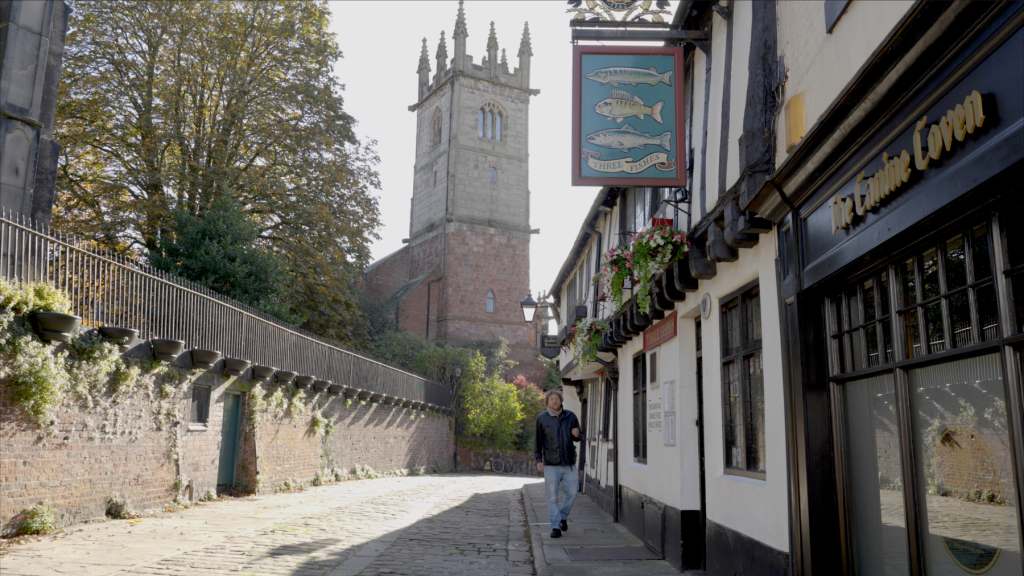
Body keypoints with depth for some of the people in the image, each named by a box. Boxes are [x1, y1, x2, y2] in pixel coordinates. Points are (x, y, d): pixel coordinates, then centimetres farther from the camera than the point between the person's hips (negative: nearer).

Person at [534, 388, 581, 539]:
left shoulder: (570, 416, 4)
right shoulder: (542, 418, -1)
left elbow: (578, 437, 15)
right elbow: (538, 440, 2)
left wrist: (576, 434, -9)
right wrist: (538, 460, -4)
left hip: (569, 463, 2)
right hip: (551, 464, -2)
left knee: (571, 493, 4)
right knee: (553, 497, 0)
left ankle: (563, 517, 30)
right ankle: (555, 527, 8)